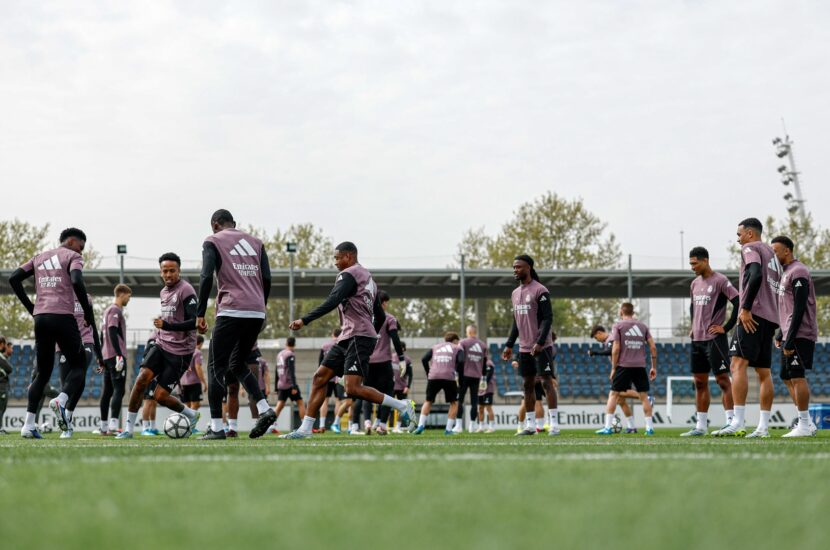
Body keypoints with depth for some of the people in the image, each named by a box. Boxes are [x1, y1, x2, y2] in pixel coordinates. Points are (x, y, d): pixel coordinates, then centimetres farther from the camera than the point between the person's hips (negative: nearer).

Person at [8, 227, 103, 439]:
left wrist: (31, 308, 17)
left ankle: (29, 424, 0)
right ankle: (61, 400, -22)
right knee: (78, 366, 8)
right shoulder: (73, 257, 5)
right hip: (62, 316, -5)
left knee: (43, 373, 13)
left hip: (40, 318, 6)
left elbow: (14, 279, 15)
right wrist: (88, 312, -4)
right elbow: (76, 282, -14)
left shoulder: (40, 257, 23)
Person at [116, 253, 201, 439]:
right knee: (142, 379, -16)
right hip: (161, 345, 7)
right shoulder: (163, 292, 15)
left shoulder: (186, 290, -12)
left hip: (180, 351, -7)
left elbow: (194, 322, -20)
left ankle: (192, 415, 20)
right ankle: (128, 428, -11)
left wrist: (166, 325, -26)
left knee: (160, 396, -7)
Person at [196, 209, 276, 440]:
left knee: (216, 367, 3)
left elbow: (206, 278, -7)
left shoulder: (213, 242, 5)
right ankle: (264, 409, 2)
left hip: (231, 311, -5)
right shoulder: (256, 243, 20)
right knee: (238, 364, 20)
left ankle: (216, 427, -2)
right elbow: (266, 279, 11)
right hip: (257, 313, 5)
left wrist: (200, 314, -4)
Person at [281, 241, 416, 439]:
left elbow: (331, 303, -21)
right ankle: (305, 429, 6)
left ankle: (402, 406, -9)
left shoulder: (348, 275, -6)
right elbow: (380, 316, 26)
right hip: (347, 339, 10)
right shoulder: (368, 278, 24)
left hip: (358, 338, -10)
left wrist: (304, 321, -25)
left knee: (353, 389, -18)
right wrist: (371, 333, 35)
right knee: (319, 378, 6)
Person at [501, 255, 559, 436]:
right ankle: (530, 425, 13)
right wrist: (509, 344, 14)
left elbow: (548, 318, -14)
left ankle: (554, 424, -9)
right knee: (528, 384, 8)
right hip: (524, 347, 8)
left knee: (546, 381, -9)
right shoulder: (515, 293, 15)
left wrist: (540, 342, -23)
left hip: (541, 347, -8)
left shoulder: (540, 291, -10)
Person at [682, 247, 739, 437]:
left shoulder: (720, 281, -9)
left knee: (722, 379, -9)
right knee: (700, 382, 8)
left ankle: (730, 421, -9)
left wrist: (726, 327, -15)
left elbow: (739, 303, -16)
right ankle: (701, 426, 12)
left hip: (714, 338, -8)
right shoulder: (695, 284, 15)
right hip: (697, 339, 8)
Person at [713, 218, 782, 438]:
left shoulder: (750, 249, -1)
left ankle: (738, 423, -27)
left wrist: (746, 308, -20)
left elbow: (756, 276, -19)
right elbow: (778, 286, 23)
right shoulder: (771, 253, 25)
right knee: (763, 372, 9)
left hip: (753, 315, -9)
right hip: (770, 318, 9)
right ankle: (763, 427, 6)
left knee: (738, 364, -16)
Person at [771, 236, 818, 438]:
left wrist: (790, 340, -22)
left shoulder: (798, 272, -12)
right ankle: (805, 424, 13)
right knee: (788, 377, 10)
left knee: (797, 376, -11)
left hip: (800, 335, -10)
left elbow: (799, 309, -19)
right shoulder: (786, 273, 19)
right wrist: (781, 336, 21)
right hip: (790, 335, 10)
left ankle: (805, 425, -8)